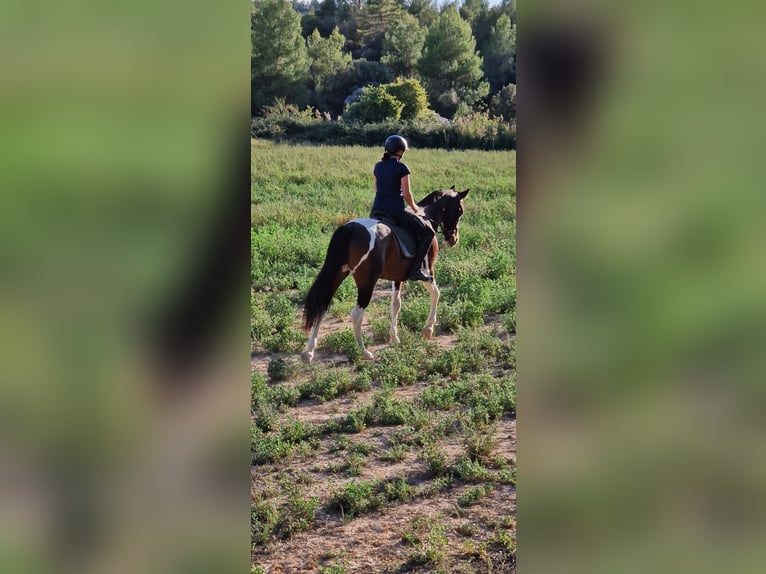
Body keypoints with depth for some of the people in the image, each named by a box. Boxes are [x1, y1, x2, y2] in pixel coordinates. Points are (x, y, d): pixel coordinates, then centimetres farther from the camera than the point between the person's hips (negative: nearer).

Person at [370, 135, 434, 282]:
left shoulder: (378, 166, 11)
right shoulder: (402, 167, -8)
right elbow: (406, 194, -9)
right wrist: (415, 208, 8)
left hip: (376, 210, 7)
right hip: (395, 211, -6)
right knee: (428, 232, 6)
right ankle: (416, 269, -5)